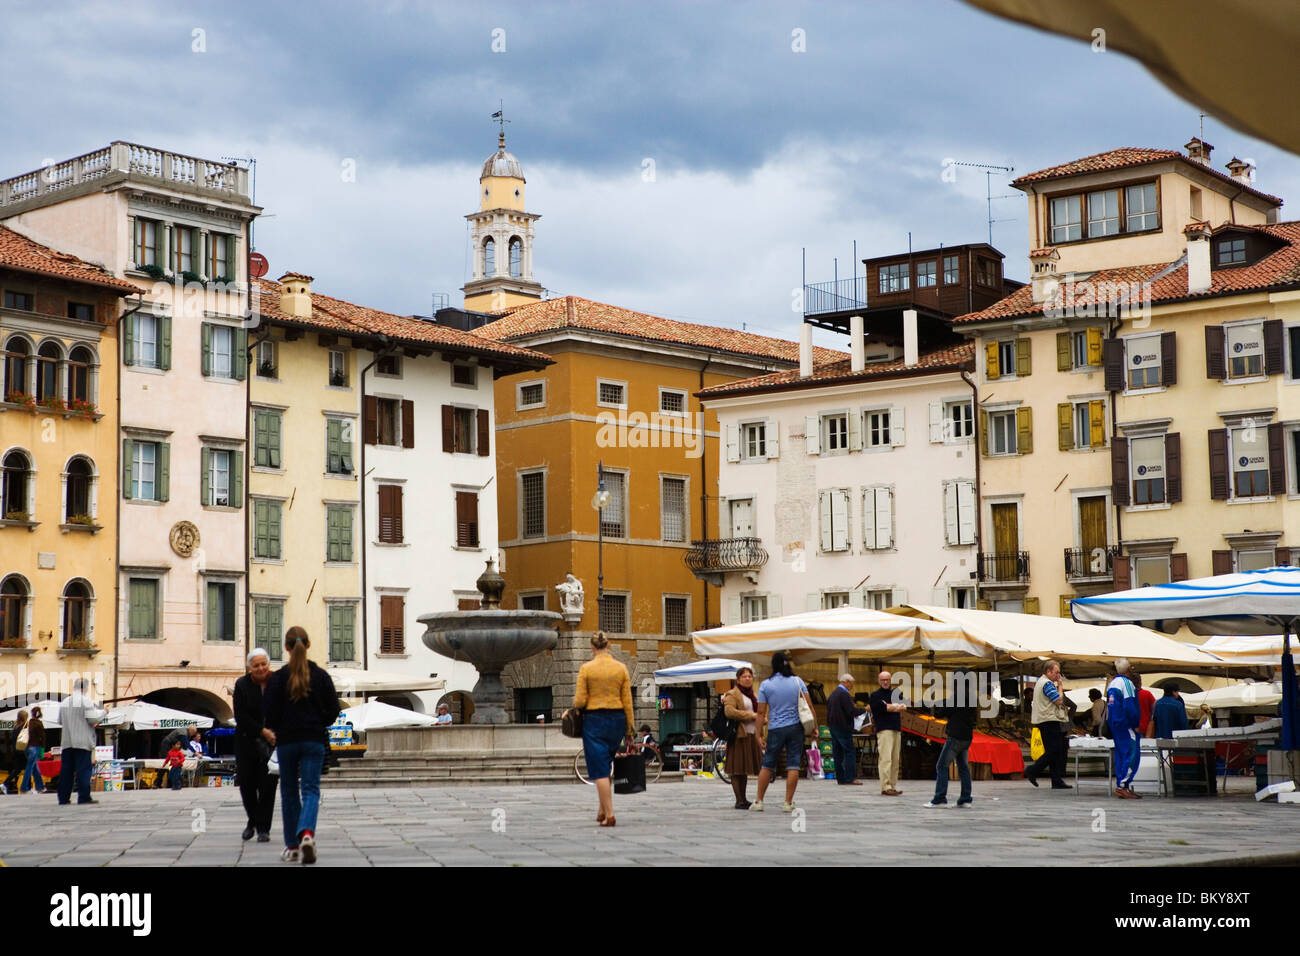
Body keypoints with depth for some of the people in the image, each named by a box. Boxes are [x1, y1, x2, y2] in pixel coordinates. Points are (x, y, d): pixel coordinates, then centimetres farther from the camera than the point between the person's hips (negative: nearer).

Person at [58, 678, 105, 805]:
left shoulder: (64, 702, 10)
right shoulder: (86, 701, -9)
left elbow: (60, 720, 16)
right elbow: (93, 719, -14)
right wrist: (102, 712, 3)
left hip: (67, 742, 6)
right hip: (83, 742, -6)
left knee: (66, 770, 8)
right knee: (83, 769, -4)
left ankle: (63, 798, 8)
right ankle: (84, 797, -8)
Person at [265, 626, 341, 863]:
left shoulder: (277, 678, -6)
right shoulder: (321, 676, -2)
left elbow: (271, 715, -7)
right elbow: (333, 711, 0)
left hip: (286, 742, 0)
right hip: (314, 741, 0)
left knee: (289, 792, 12)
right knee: (311, 790, 0)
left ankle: (292, 847, 16)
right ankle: (307, 833, -27)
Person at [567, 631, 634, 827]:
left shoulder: (586, 668, -6)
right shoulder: (621, 668, 1)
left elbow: (580, 702, -7)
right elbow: (627, 701, 1)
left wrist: (575, 701, 15)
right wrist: (630, 726, 7)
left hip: (594, 720, -3)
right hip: (617, 719, 3)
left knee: (599, 769, -1)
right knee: (605, 765, 19)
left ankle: (609, 814, -8)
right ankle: (601, 810, 20)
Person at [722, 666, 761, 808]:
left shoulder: (751, 695, 22)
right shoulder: (732, 694, -6)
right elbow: (729, 712, -21)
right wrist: (750, 715, -17)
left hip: (751, 736, 8)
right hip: (739, 736, -8)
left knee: (745, 769, 11)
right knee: (737, 770, -7)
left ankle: (743, 799, 17)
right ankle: (739, 800, -6)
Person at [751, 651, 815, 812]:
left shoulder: (765, 685, -1)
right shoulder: (797, 681, 3)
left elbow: (761, 712, -2)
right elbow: (809, 706, 0)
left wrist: (760, 735, 1)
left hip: (775, 729, 0)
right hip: (796, 727, 1)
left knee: (767, 765, 10)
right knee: (793, 765, 2)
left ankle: (758, 801, 13)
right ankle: (788, 802, 0)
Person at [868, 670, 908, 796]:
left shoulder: (895, 694, 21)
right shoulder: (875, 695, 4)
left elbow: (903, 706, 3)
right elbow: (883, 708, -12)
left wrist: (890, 706, -12)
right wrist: (897, 707, -2)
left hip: (897, 729, 6)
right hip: (884, 730, -6)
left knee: (895, 760, 5)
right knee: (885, 759, -14)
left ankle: (893, 786, 11)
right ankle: (885, 787, -18)